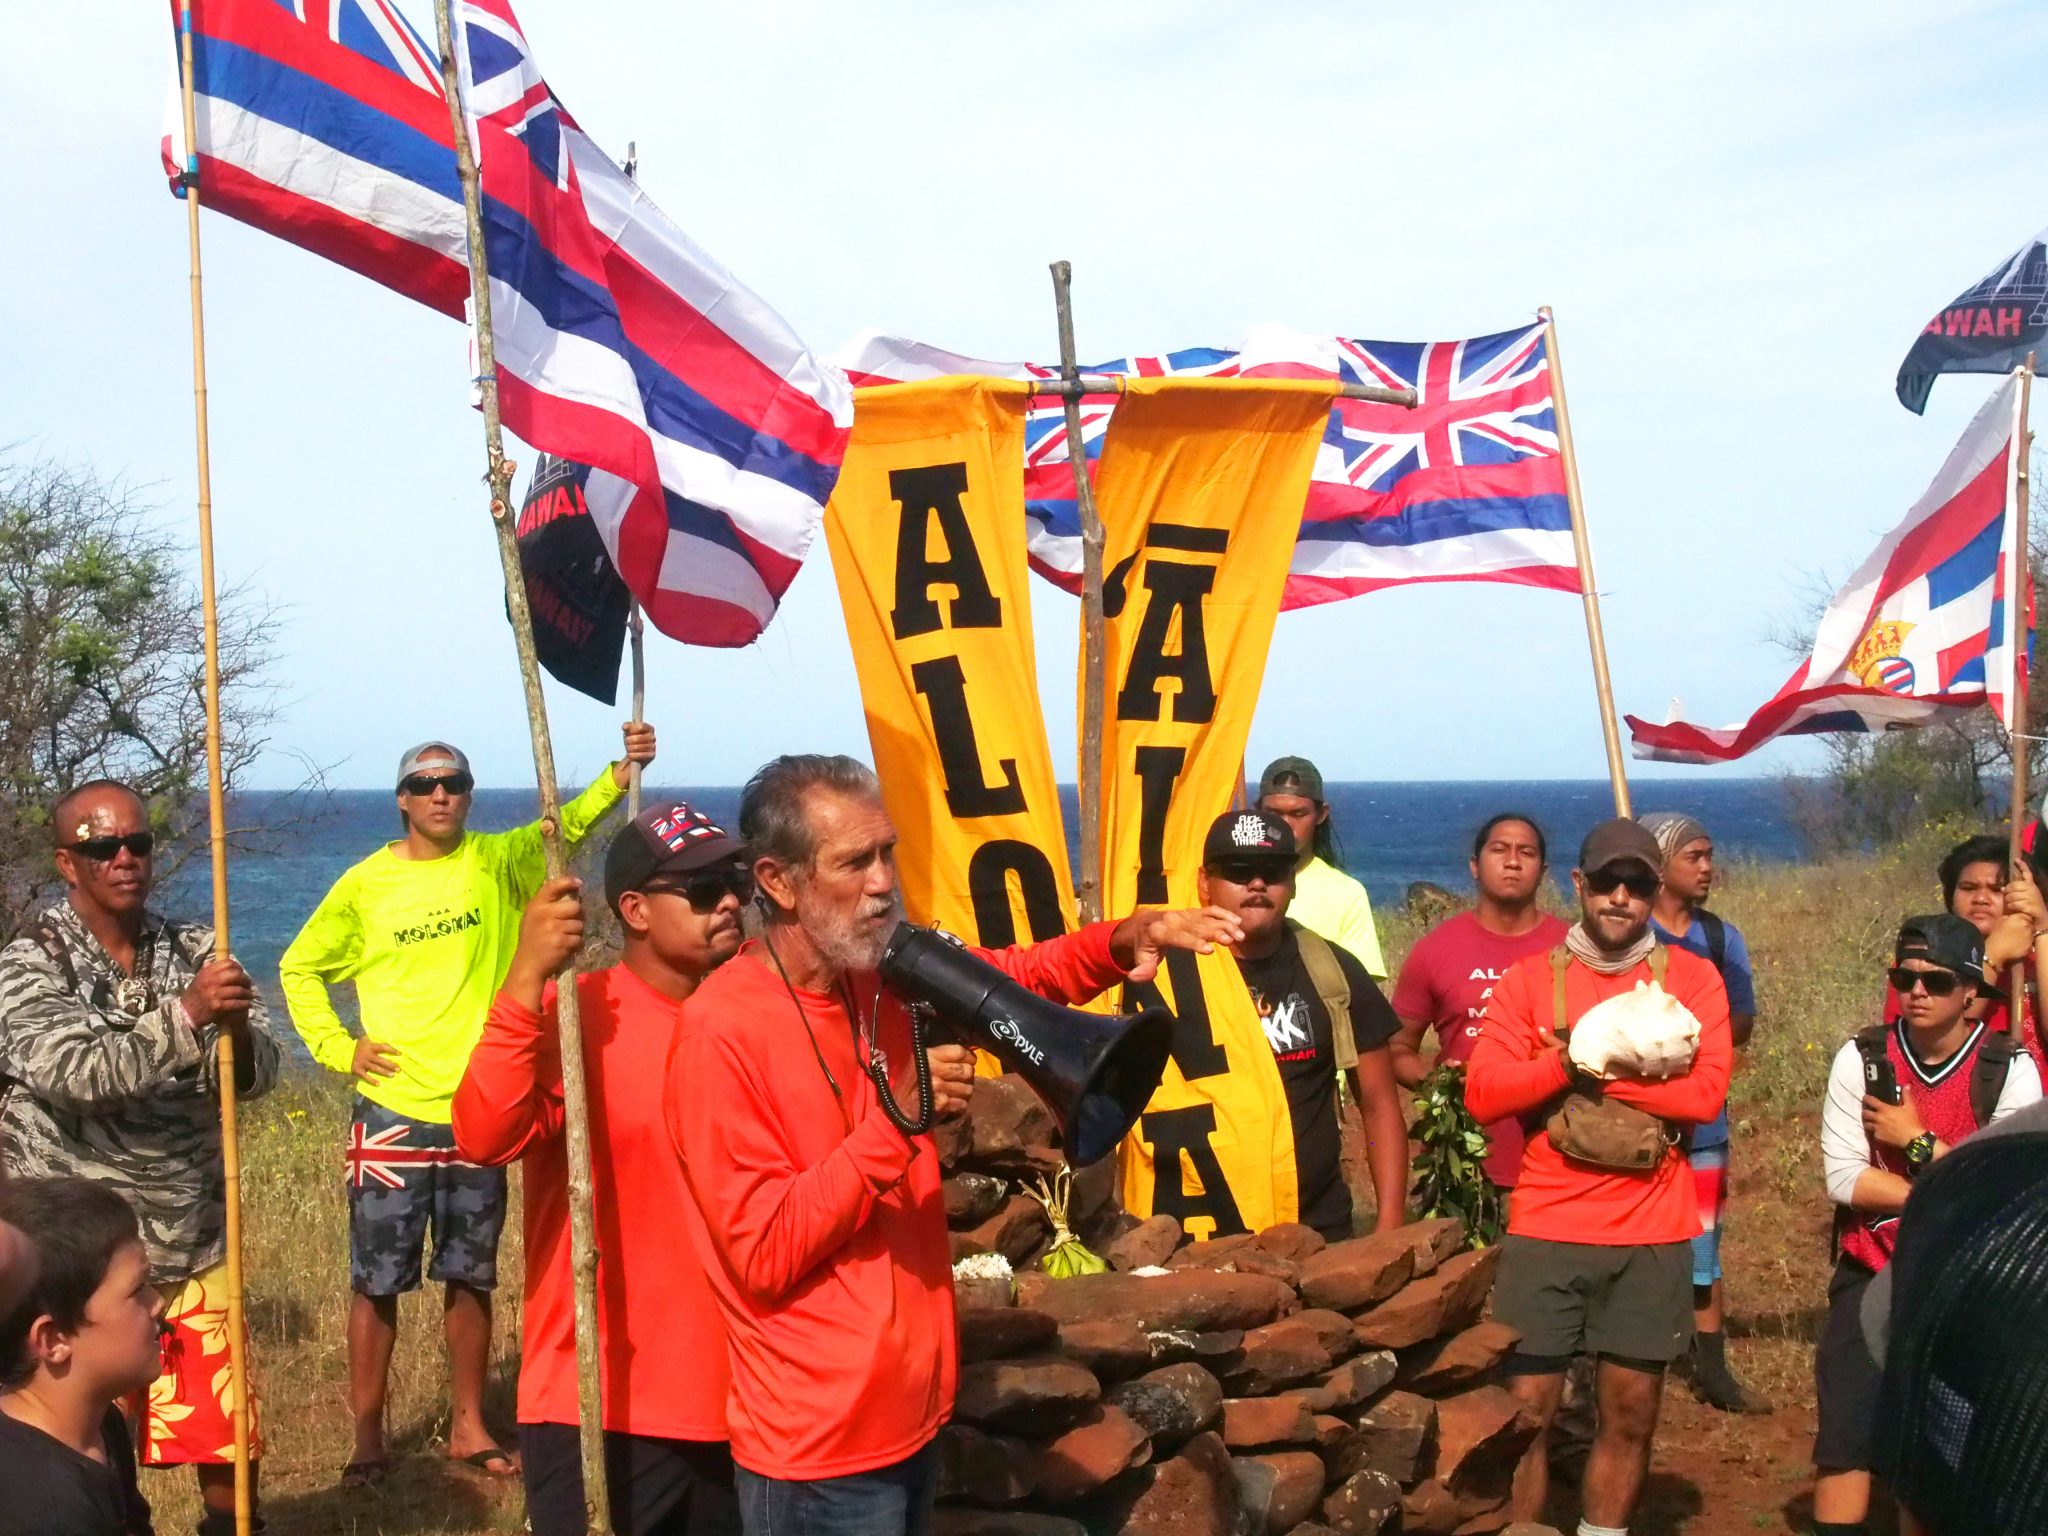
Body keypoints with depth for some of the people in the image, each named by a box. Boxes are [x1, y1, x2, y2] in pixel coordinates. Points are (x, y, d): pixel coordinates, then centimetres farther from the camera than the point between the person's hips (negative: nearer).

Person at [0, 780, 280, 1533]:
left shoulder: (197, 953, 3)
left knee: (229, 1441, 11)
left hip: (194, 1249, 4)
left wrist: (236, 1032, -28)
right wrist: (186, 1015, -36)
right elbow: (75, 1075, -24)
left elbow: (258, 1074, -4)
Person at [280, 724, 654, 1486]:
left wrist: (621, 773, -36)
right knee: (377, 1281, 4)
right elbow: (299, 968, 11)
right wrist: (336, 1047, -2)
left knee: (471, 1277, 12)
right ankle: (367, 1436, 16)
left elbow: (565, 825, -18)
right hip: (392, 1115, -1)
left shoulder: (496, 863, 0)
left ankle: (468, 1426, 24)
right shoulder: (366, 883, 0)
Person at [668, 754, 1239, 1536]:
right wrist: (899, 1117, -26)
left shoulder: (888, 975, 2)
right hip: (821, 1446, -7)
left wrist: (1124, 940, -9)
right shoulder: (724, 1032, -21)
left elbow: (1022, 975, 12)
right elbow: (766, 1254, -22)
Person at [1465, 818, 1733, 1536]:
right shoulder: (1529, 979, 4)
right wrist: (1578, 1058, -17)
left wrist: (1594, 1062, -12)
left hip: (1652, 1238, 1)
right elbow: (1483, 1091, -5)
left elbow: (1706, 1092, -9)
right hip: (1545, 1232, 0)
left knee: (1630, 1416, 9)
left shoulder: (1692, 978, 4)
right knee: (1524, 1412, 0)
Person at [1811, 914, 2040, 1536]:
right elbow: (1843, 1178, -10)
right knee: (1845, 1437, -4)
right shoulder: (1862, 1059, -4)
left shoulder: (2010, 1072, -8)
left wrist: (1917, 1142, -16)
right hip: (1871, 1277, 1)